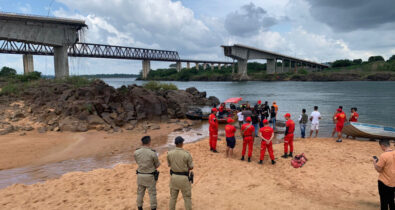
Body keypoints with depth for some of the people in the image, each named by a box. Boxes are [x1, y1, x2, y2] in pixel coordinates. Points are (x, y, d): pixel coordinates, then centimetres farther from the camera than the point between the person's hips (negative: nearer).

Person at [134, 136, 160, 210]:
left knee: (140, 193, 18)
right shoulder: (153, 153, -21)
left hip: (140, 175, 3)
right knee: (152, 193, 11)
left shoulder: (136, 152, -11)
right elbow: (157, 165, -5)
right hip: (150, 176, -3)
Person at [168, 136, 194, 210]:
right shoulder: (187, 154, -19)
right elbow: (191, 167, -9)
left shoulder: (170, 153, -9)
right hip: (184, 178, -3)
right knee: (187, 197, 13)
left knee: (173, 196, 20)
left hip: (174, 176, 4)